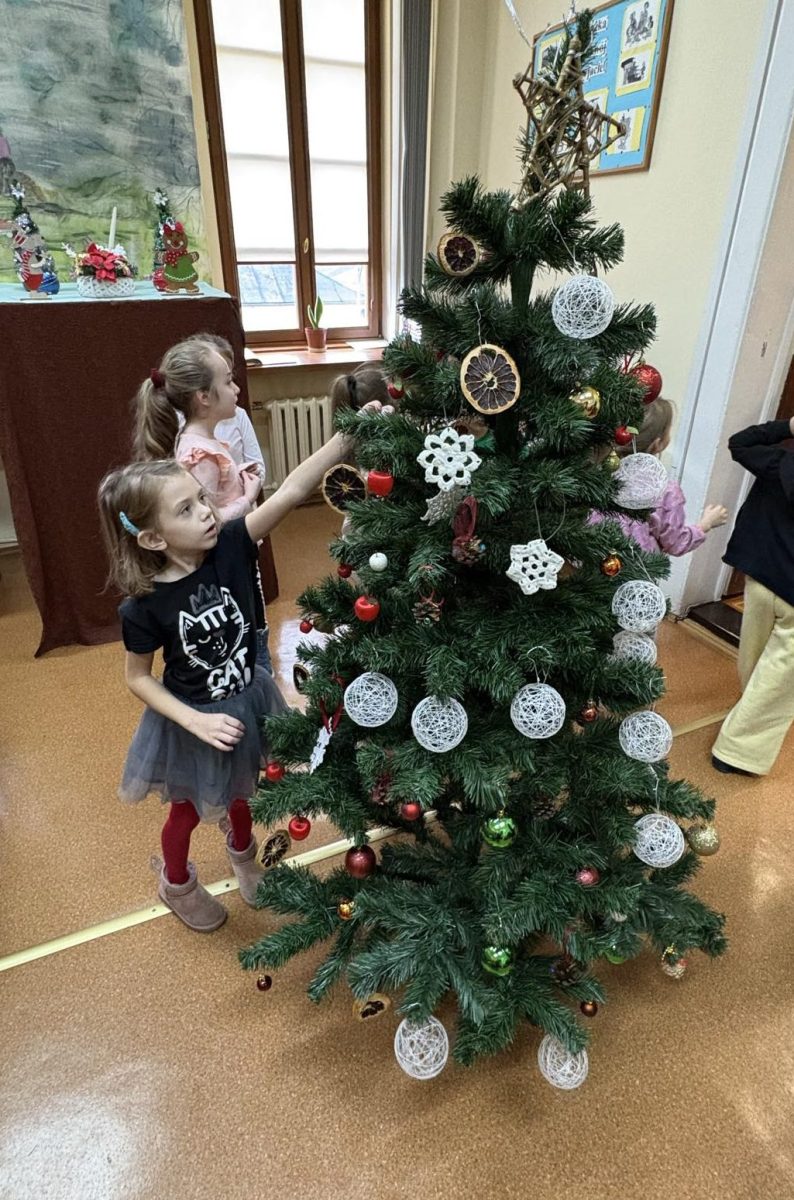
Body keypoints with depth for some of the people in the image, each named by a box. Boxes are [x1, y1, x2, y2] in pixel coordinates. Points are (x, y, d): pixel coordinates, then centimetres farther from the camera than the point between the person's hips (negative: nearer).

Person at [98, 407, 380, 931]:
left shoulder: (230, 546, -22)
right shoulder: (144, 606, -25)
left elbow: (290, 492, -34)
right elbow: (139, 678, -11)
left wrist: (348, 435, -44)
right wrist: (195, 720, -21)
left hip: (247, 702, 3)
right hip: (192, 720, -3)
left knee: (240, 792, 30)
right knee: (189, 809, 23)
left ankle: (242, 852, 63)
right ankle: (176, 883, 55)